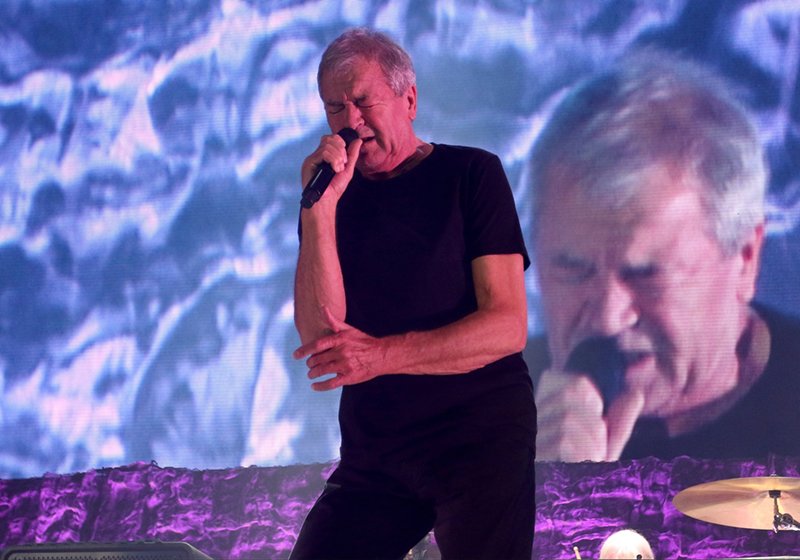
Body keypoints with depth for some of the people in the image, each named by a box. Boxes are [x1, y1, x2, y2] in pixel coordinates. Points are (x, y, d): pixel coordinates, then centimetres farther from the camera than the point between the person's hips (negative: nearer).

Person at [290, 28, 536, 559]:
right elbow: (319, 332, -7)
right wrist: (320, 209, -17)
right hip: (372, 446, 4)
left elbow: (508, 326, -12)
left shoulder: (470, 174, -3)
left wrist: (382, 354, -24)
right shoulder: (335, 197, 7)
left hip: (480, 435, -3)